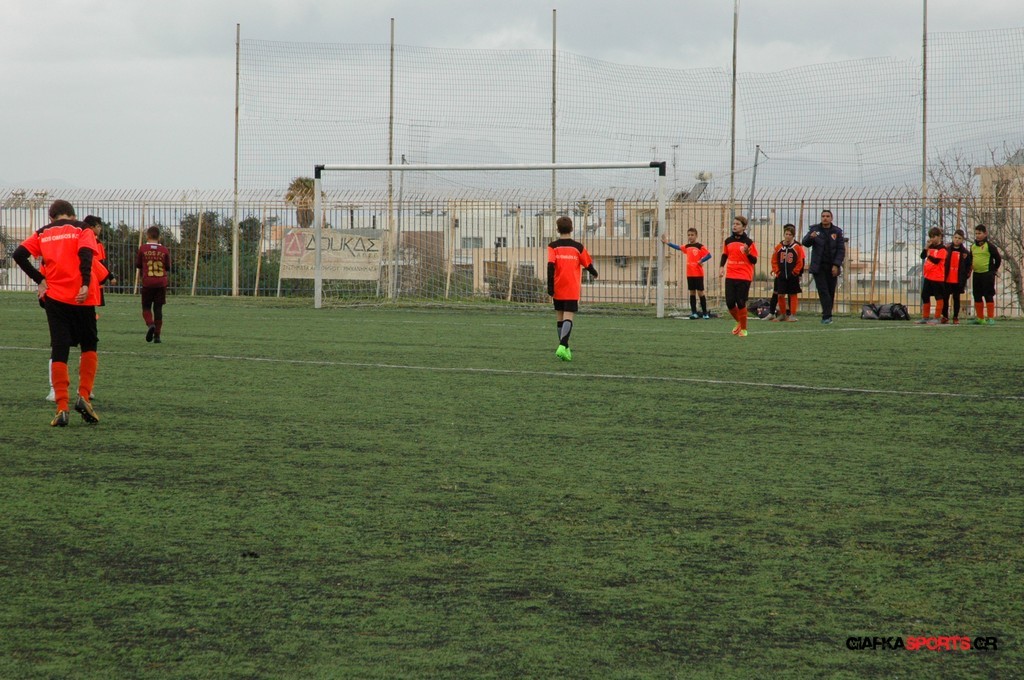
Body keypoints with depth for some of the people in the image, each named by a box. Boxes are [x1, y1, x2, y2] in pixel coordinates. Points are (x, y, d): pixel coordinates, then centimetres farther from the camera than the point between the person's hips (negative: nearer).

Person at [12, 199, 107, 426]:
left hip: (54, 297, 1)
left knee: (59, 352, 4)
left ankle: (62, 409, -5)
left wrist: (40, 280, 3)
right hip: (81, 297, -1)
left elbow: (19, 254, -1)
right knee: (89, 347, 17)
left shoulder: (43, 233, 14)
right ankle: (83, 396, 1)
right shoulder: (82, 230, 8)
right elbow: (86, 253, -13)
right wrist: (85, 285, -19)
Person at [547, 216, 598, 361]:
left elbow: (550, 266, -13)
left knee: (560, 319, 14)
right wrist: (594, 273, 32)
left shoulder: (552, 246, -1)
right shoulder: (578, 247, 1)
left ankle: (564, 348, 18)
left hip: (557, 290, 1)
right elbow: (588, 265, 9)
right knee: (568, 318, -8)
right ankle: (562, 347, -28)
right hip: (572, 291, -1)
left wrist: (550, 288, -12)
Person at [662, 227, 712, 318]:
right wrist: (667, 243, 14)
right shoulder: (687, 247, 10)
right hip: (689, 274, 6)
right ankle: (694, 313, 10)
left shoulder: (700, 246, -8)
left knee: (700, 292, -3)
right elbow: (677, 247, 18)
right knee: (692, 292, 7)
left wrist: (701, 261, -17)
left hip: (698, 274, -6)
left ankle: (705, 313, 3)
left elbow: (709, 255, -16)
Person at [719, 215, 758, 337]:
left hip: (744, 278, -4)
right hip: (730, 277, 4)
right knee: (730, 303, -1)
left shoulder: (748, 242, -4)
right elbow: (724, 255, 21)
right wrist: (721, 267, 6)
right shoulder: (728, 241, 8)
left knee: (741, 303, -5)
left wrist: (748, 253, -21)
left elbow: (754, 261, -2)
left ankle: (743, 329, 11)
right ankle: (739, 322, 26)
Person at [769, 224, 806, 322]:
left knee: (793, 295, 4)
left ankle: (792, 315, 9)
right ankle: (782, 314, 18)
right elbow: (774, 260, 9)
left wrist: (795, 272, -8)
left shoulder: (797, 247, -6)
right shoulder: (779, 247, 2)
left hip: (793, 276, -3)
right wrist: (777, 271, 0)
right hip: (781, 276, 3)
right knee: (780, 295, 5)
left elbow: (801, 262, -5)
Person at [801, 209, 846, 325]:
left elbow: (841, 250, 2)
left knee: (831, 292, 3)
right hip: (818, 267, -1)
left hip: (832, 267, 1)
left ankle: (826, 315, 13)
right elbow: (805, 243, -3)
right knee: (823, 291, -10)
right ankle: (827, 315, -15)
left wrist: (836, 265, -9)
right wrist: (810, 237, -26)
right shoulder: (815, 229, 5)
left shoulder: (837, 232, 4)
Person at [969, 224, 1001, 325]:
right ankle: (980, 318, 18)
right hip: (976, 274, 7)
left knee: (988, 296, -5)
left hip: (987, 275, -7)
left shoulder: (990, 245, -8)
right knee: (977, 296, 9)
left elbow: (998, 259, -4)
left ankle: (991, 318, -2)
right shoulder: (973, 246, 11)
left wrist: (994, 270, 2)